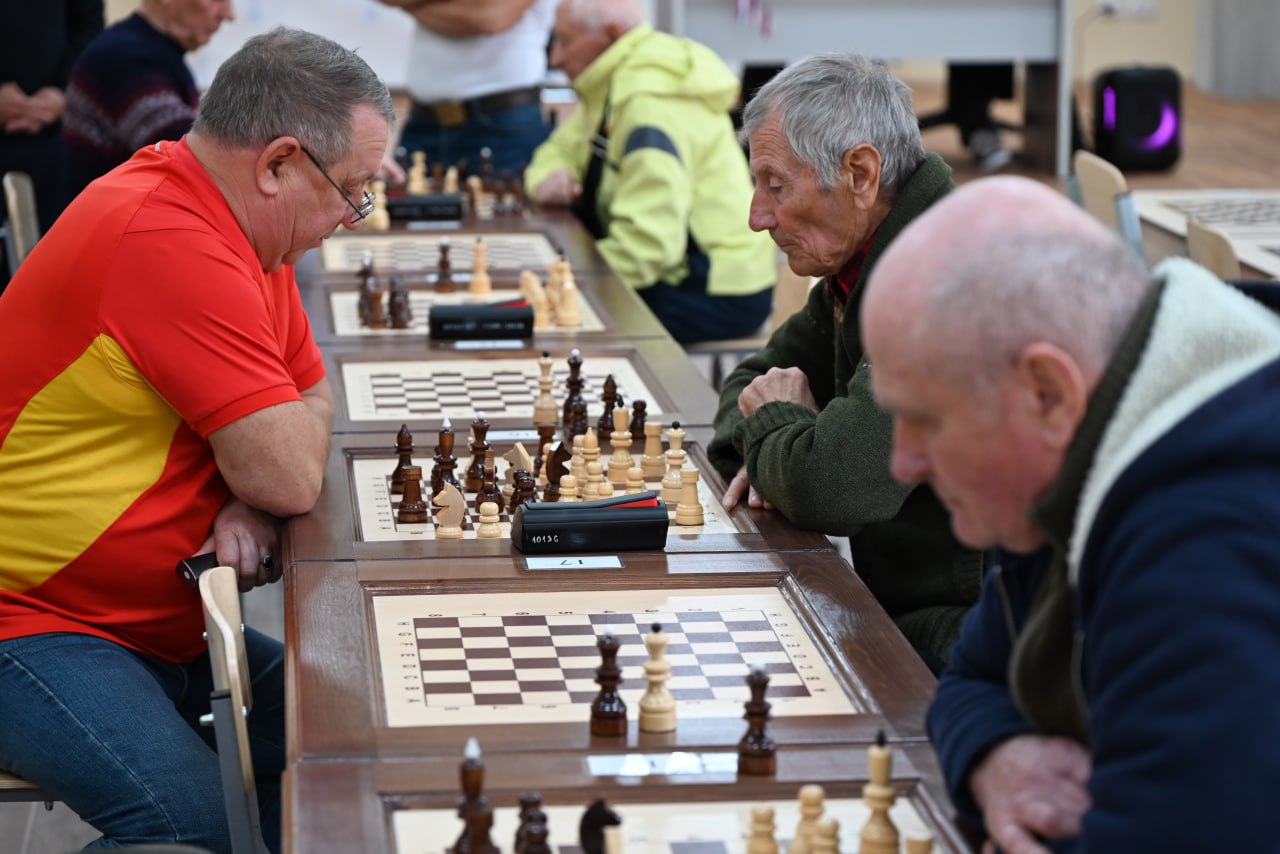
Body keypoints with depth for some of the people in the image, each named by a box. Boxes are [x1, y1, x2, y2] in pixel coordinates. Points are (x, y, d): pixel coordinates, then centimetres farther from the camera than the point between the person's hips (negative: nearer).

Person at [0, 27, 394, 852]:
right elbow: (293, 473, -25)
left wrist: (250, 505, -8)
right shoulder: (169, 241, -25)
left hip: (157, 626, 10)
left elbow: (311, 400, 15)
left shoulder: (243, 228, 7)